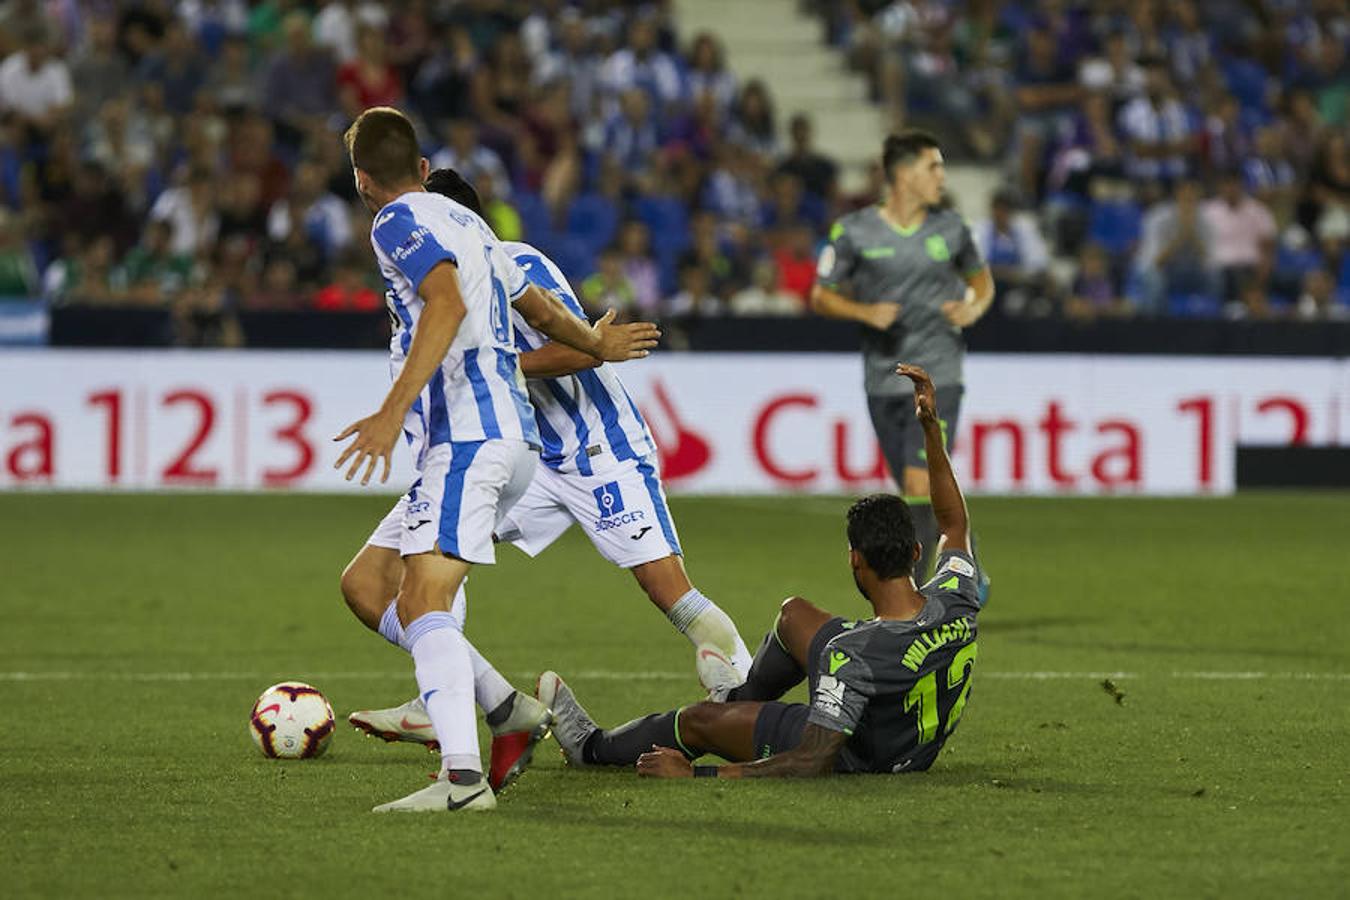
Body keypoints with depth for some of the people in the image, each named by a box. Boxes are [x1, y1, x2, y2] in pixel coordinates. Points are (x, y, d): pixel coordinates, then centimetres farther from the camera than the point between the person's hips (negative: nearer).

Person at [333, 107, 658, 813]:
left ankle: (463, 776, -38)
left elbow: (447, 304, -22)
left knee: (422, 602, -21)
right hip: (510, 434, 10)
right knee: (368, 579, 15)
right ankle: (510, 713, 12)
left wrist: (392, 412, -30)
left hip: (468, 435, -10)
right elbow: (537, 308, 37)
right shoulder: (464, 221, 24)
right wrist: (597, 344, 57)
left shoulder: (398, 222, -3)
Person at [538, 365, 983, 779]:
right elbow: (955, 524, 3)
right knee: (794, 613, 20)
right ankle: (743, 696, 50)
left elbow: (812, 763, -37)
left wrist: (696, 774, -30)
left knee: (698, 719, 14)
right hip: (918, 749, 7)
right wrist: (932, 427, 4)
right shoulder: (957, 605, -20)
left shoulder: (852, 654, -39)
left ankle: (594, 747, 42)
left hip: (857, 756, -7)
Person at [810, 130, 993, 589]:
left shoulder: (950, 228, 3)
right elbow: (821, 295, 3)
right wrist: (865, 312, -14)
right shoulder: (854, 231, -2)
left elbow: (980, 277, 20)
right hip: (882, 379, 1)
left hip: (937, 377, -1)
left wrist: (976, 306, -2)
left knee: (921, 487, -14)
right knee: (915, 493, 8)